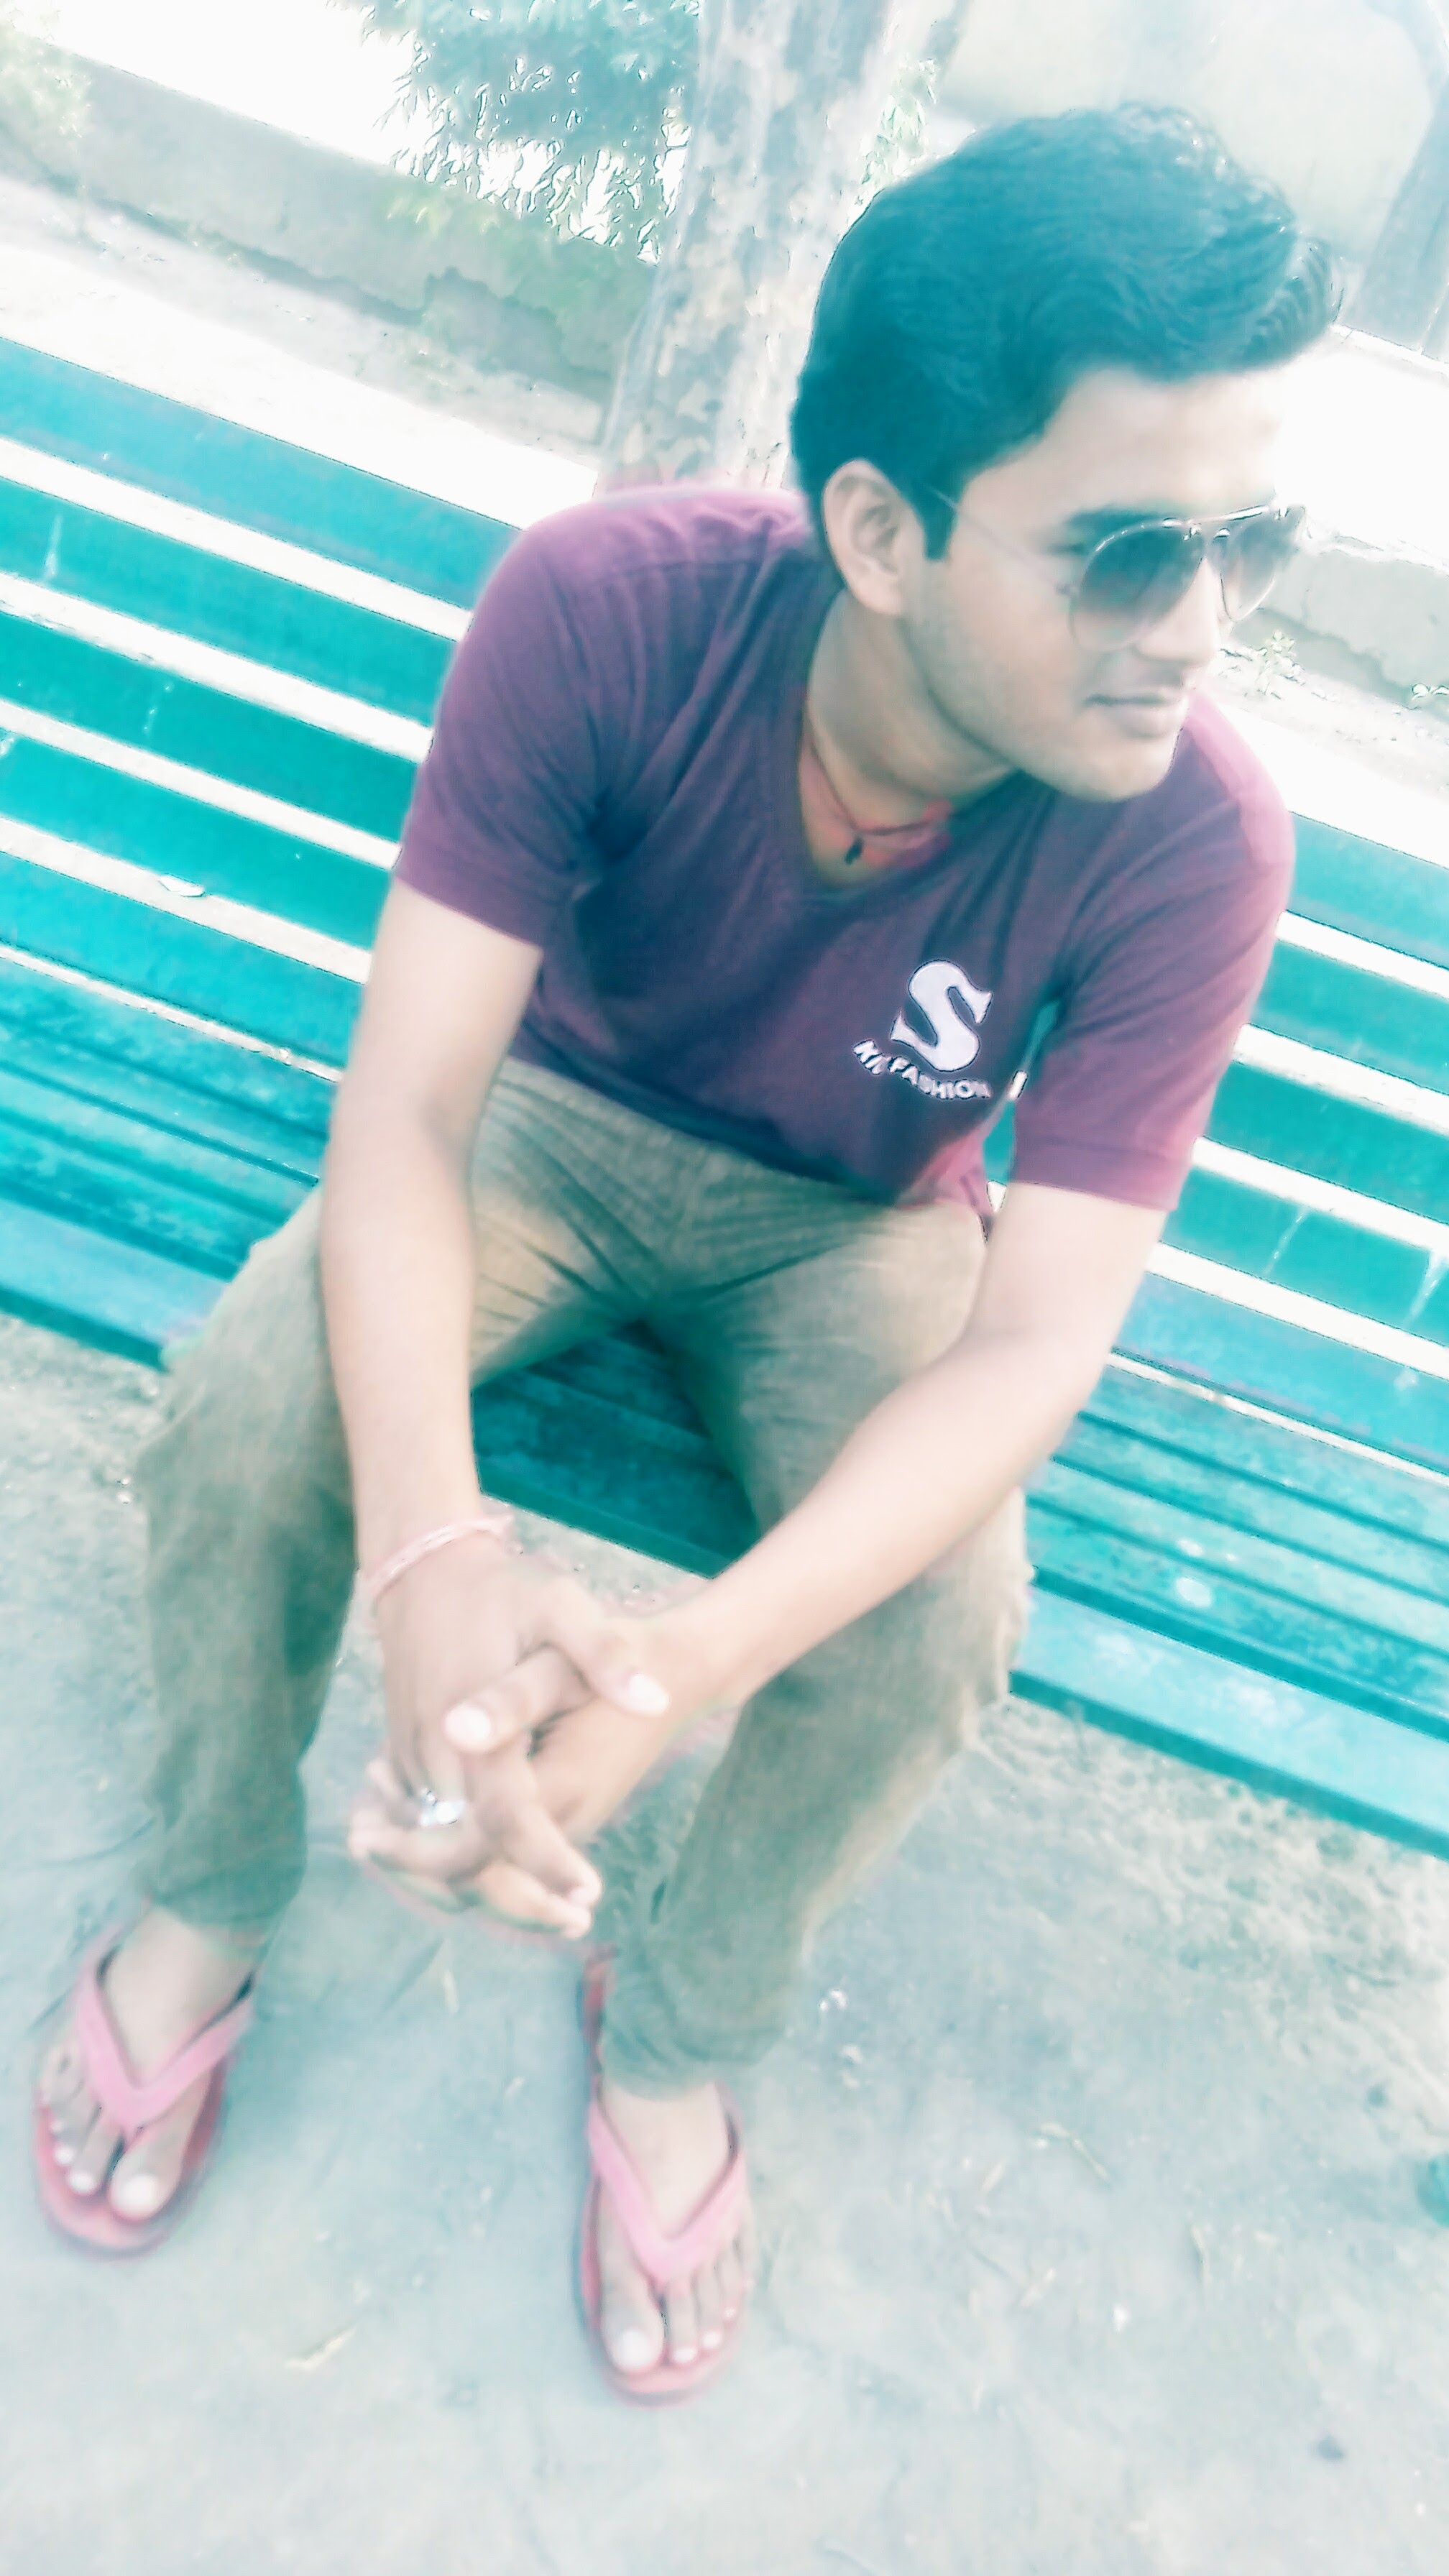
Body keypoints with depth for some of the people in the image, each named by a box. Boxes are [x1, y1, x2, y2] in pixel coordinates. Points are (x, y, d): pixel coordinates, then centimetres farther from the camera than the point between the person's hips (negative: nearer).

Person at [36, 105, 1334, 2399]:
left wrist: (679, 1671, -43)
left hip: (852, 1229, 1)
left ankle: (684, 2030, 9)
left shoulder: (1192, 847, -26)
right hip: (552, 1116, 0)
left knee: (941, 1621, -25)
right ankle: (212, 1891, 9)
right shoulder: (605, 608, -27)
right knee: (246, 1410, -25)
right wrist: (432, 1546, -46)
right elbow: (400, 1104, -28)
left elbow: (1034, 1342, -29)